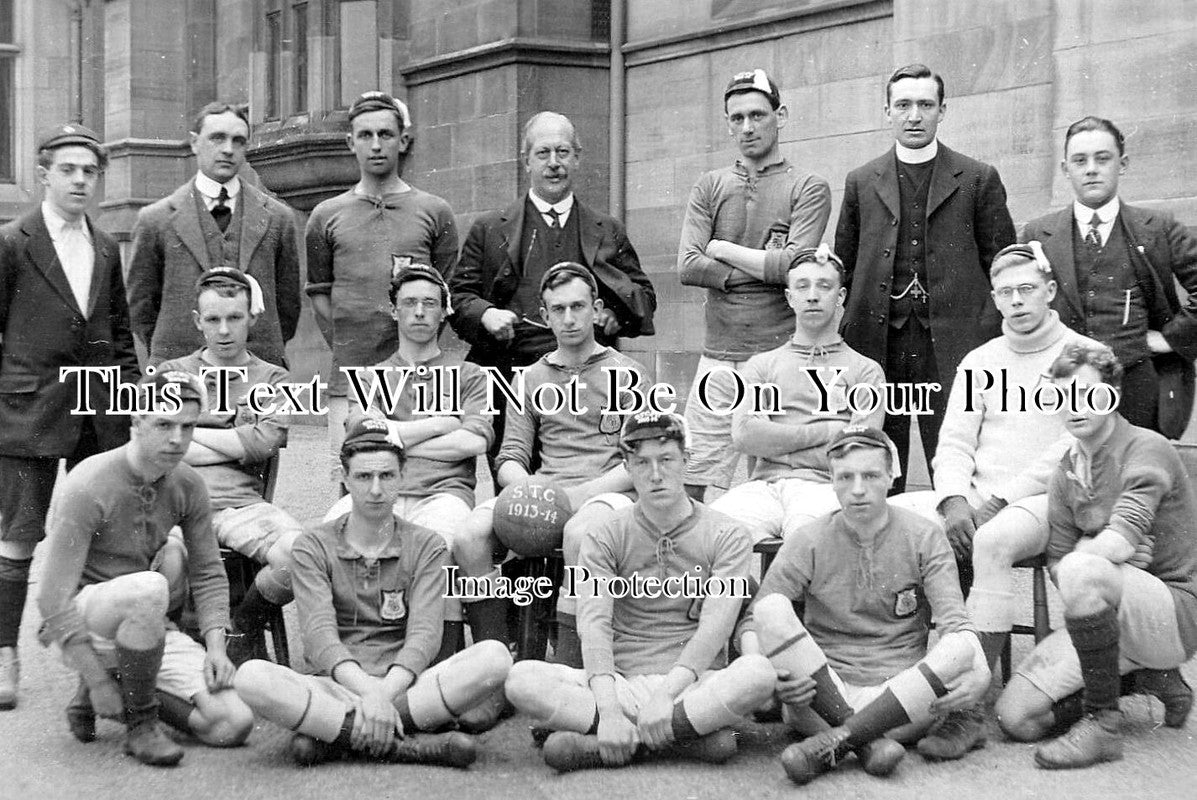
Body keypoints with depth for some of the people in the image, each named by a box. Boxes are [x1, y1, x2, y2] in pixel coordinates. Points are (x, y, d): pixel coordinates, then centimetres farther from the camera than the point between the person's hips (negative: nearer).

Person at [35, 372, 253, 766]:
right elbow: (55, 599, -20)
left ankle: (106, 699, 11)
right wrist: (97, 681, -20)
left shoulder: (188, 486, 0)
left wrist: (215, 648, -6)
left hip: (145, 627, 6)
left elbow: (209, 575, 10)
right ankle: (140, 727, -20)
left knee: (233, 724, -12)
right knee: (148, 587, -39)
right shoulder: (89, 486, -19)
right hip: (78, 626, -6)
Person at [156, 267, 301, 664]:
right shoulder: (171, 373, 17)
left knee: (297, 552, -30)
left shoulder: (272, 379, 16)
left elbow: (264, 443, -3)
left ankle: (245, 622, 3)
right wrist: (239, 444, -2)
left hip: (242, 502, 1)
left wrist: (190, 434, 2)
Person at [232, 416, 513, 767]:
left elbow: (424, 633, -4)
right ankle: (409, 745, -34)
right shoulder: (314, 546, 7)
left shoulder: (426, 546, 11)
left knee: (494, 656, -27)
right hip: (335, 685, -1)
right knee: (251, 676, -31)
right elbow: (319, 633, -9)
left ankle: (336, 736, -28)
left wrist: (384, 693, -24)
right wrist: (367, 692, -28)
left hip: (404, 683, 1)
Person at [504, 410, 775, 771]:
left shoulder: (726, 535, 4)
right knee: (522, 679, -24)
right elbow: (594, 623, -8)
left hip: (693, 683, -1)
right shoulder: (605, 538, 7)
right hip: (621, 682, 1)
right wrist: (608, 708, -25)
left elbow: (715, 625, -9)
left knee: (758, 672, -34)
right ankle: (686, 733, -27)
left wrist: (667, 694, -25)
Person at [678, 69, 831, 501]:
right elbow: (687, 267, 0)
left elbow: (794, 267, -12)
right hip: (718, 356, 3)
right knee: (688, 484, -1)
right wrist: (765, 267, -6)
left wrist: (721, 249, -2)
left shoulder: (808, 188, 3)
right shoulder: (709, 188, 13)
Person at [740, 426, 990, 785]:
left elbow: (954, 623, -6)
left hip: (899, 695, 0)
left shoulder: (924, 538, 4)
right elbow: (753, 623, -1)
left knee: (969, 660, -29)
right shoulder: (809, 543, 3)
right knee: (772, 608, -24)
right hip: (818, 695, 0)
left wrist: (974, 670, -29)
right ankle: (867, 741, -27)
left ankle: (836, 741, -27)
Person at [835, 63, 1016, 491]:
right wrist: (847, 337, 7)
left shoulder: (979, 180, 7)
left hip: (952, 345, -2)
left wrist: (996, 341, -2)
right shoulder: (861, 182, 13)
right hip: (878, 342, 2)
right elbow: (844, 268, 16)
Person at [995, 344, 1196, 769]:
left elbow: (1120, 542, -26)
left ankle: (1103, 726, -24)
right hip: (1118, 615, 7)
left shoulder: (1146, 449, -12)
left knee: (1081, 569, -37)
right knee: (1016, 717, -5)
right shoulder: (1066, 471, 11)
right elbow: (1056, 562, 6)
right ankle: (1149, 678, 13)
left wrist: (1084, 553, -7)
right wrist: (1103, 550, -13)